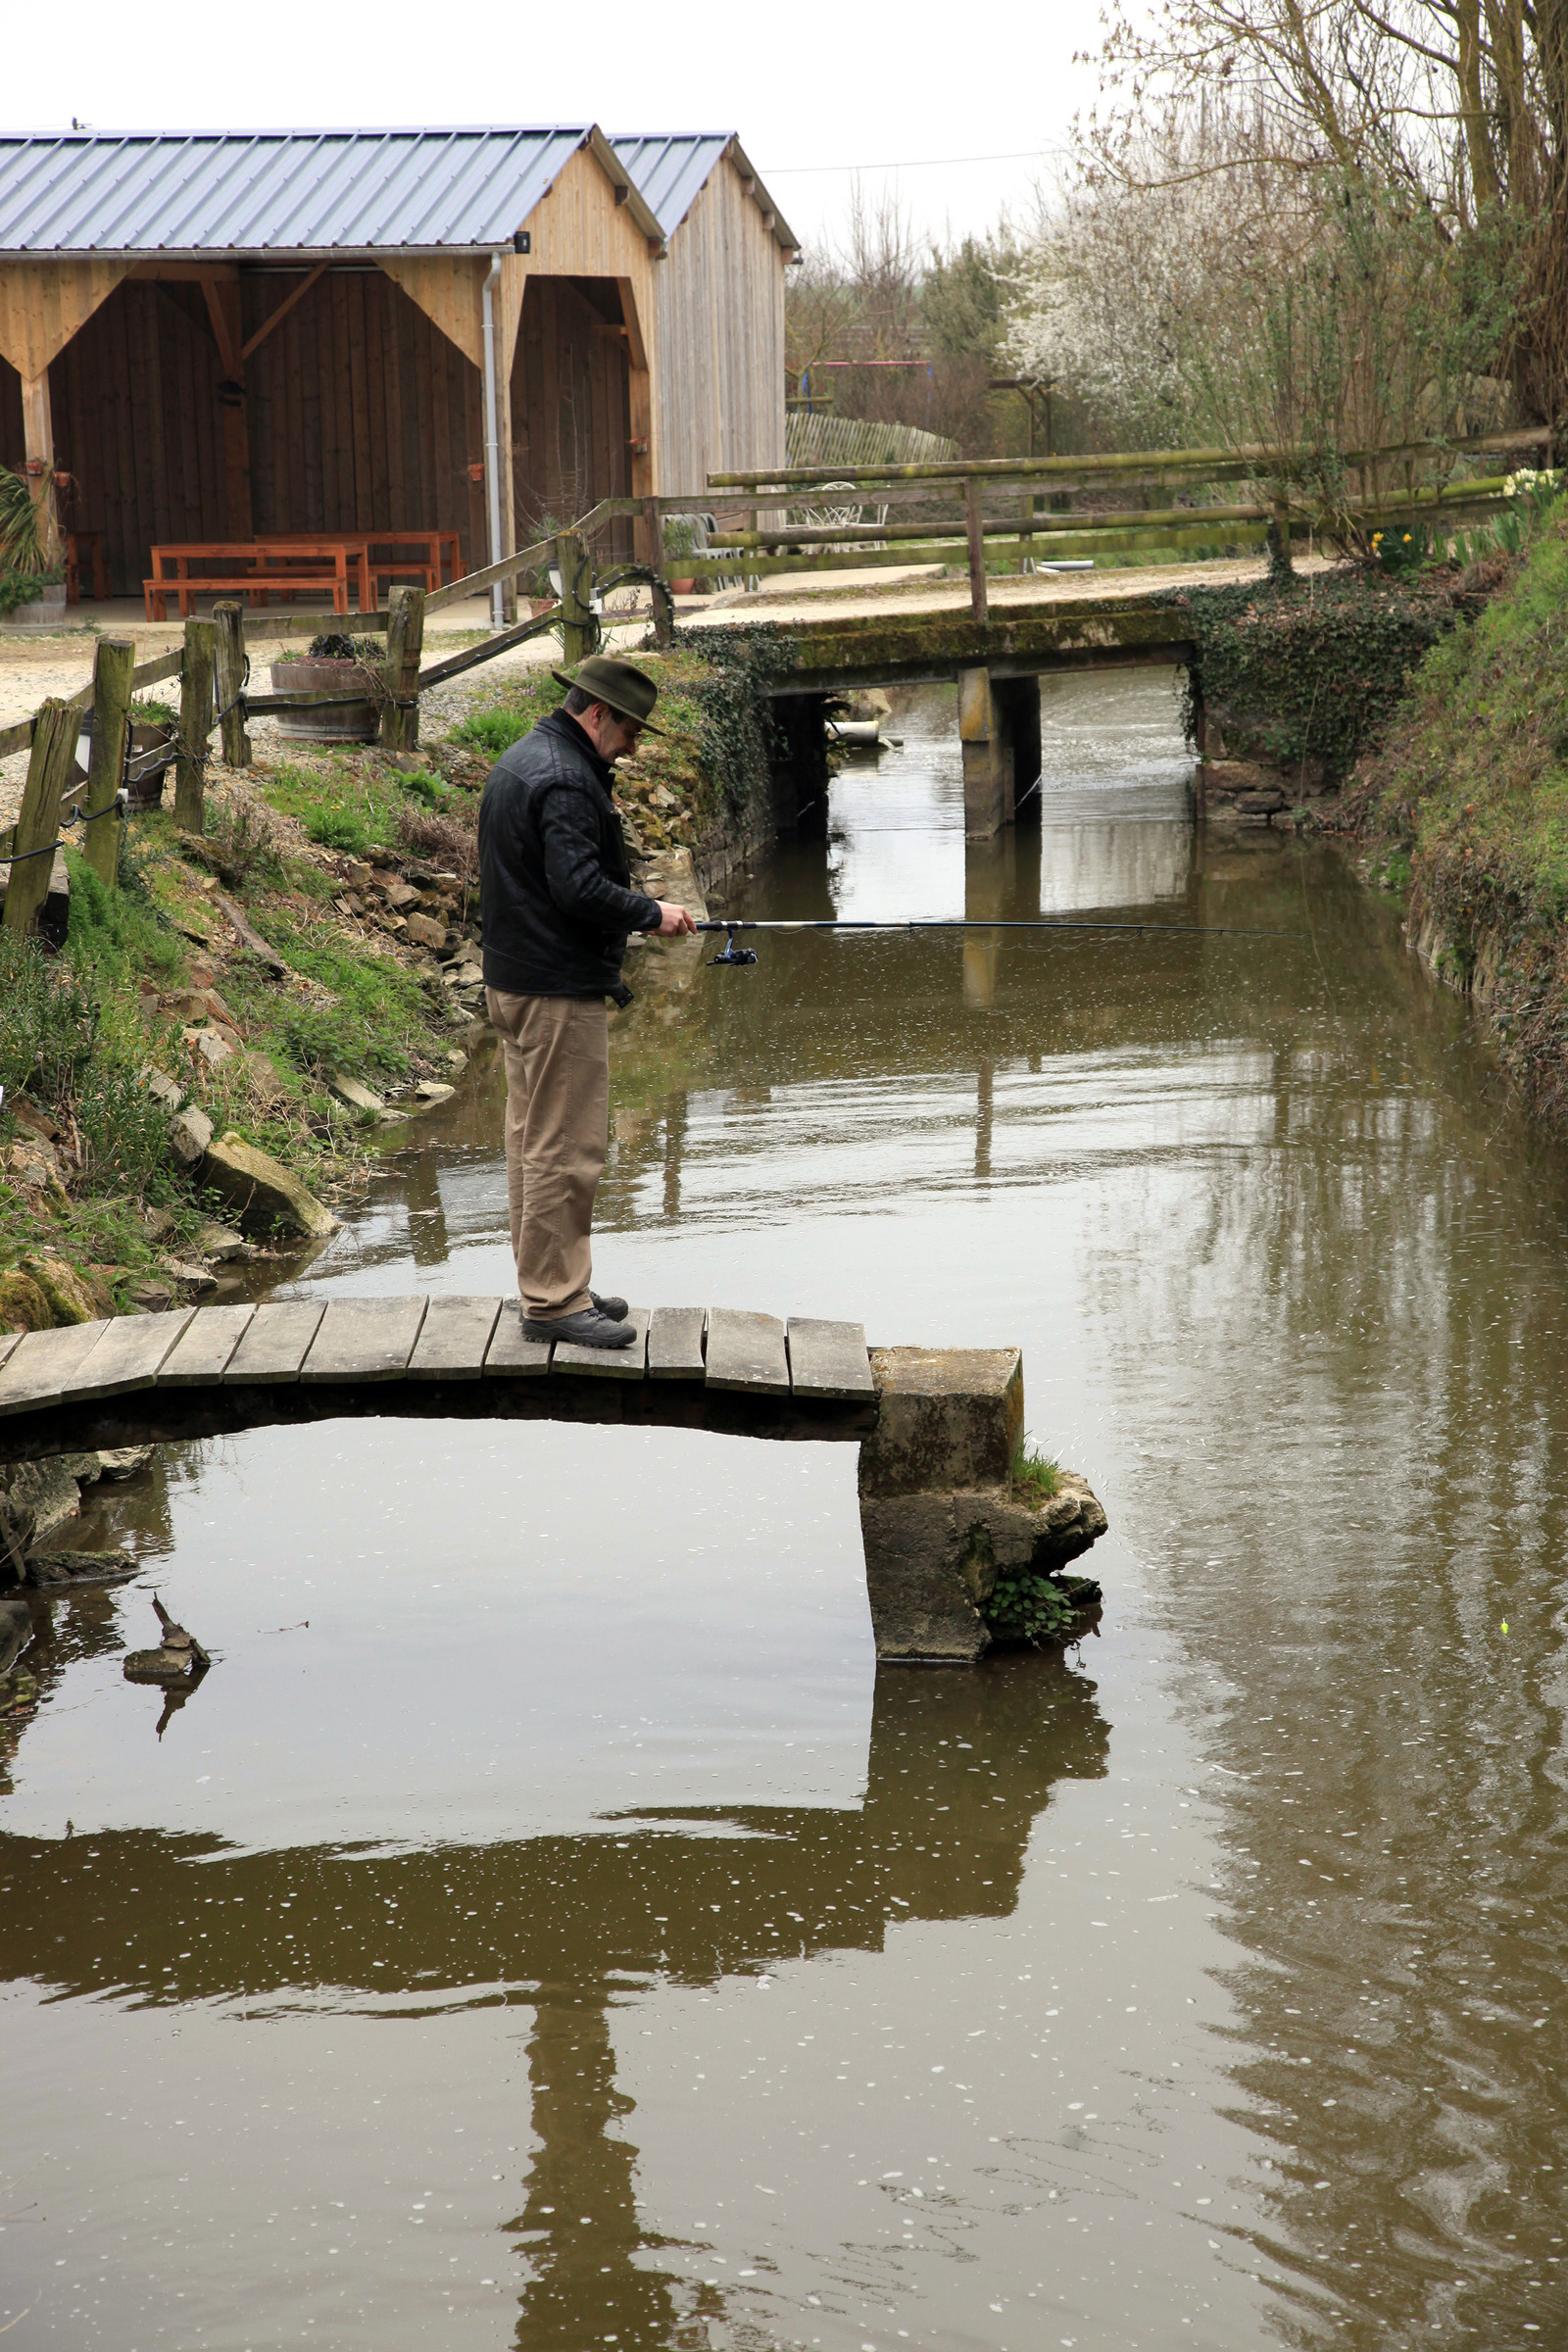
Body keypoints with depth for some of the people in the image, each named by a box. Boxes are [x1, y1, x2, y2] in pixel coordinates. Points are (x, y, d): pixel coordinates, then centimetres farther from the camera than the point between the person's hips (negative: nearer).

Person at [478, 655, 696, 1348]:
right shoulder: (564, 780, -19)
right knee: (565, 1147, -7)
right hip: (558, 991, -11)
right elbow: (579, 888, -27)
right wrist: (652, 914, -13)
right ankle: (553, 1299, -4)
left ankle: (549, 1285, 23)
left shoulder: (520, 760, 15)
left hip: (513, 979, 11)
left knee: (533, 1137, 15)